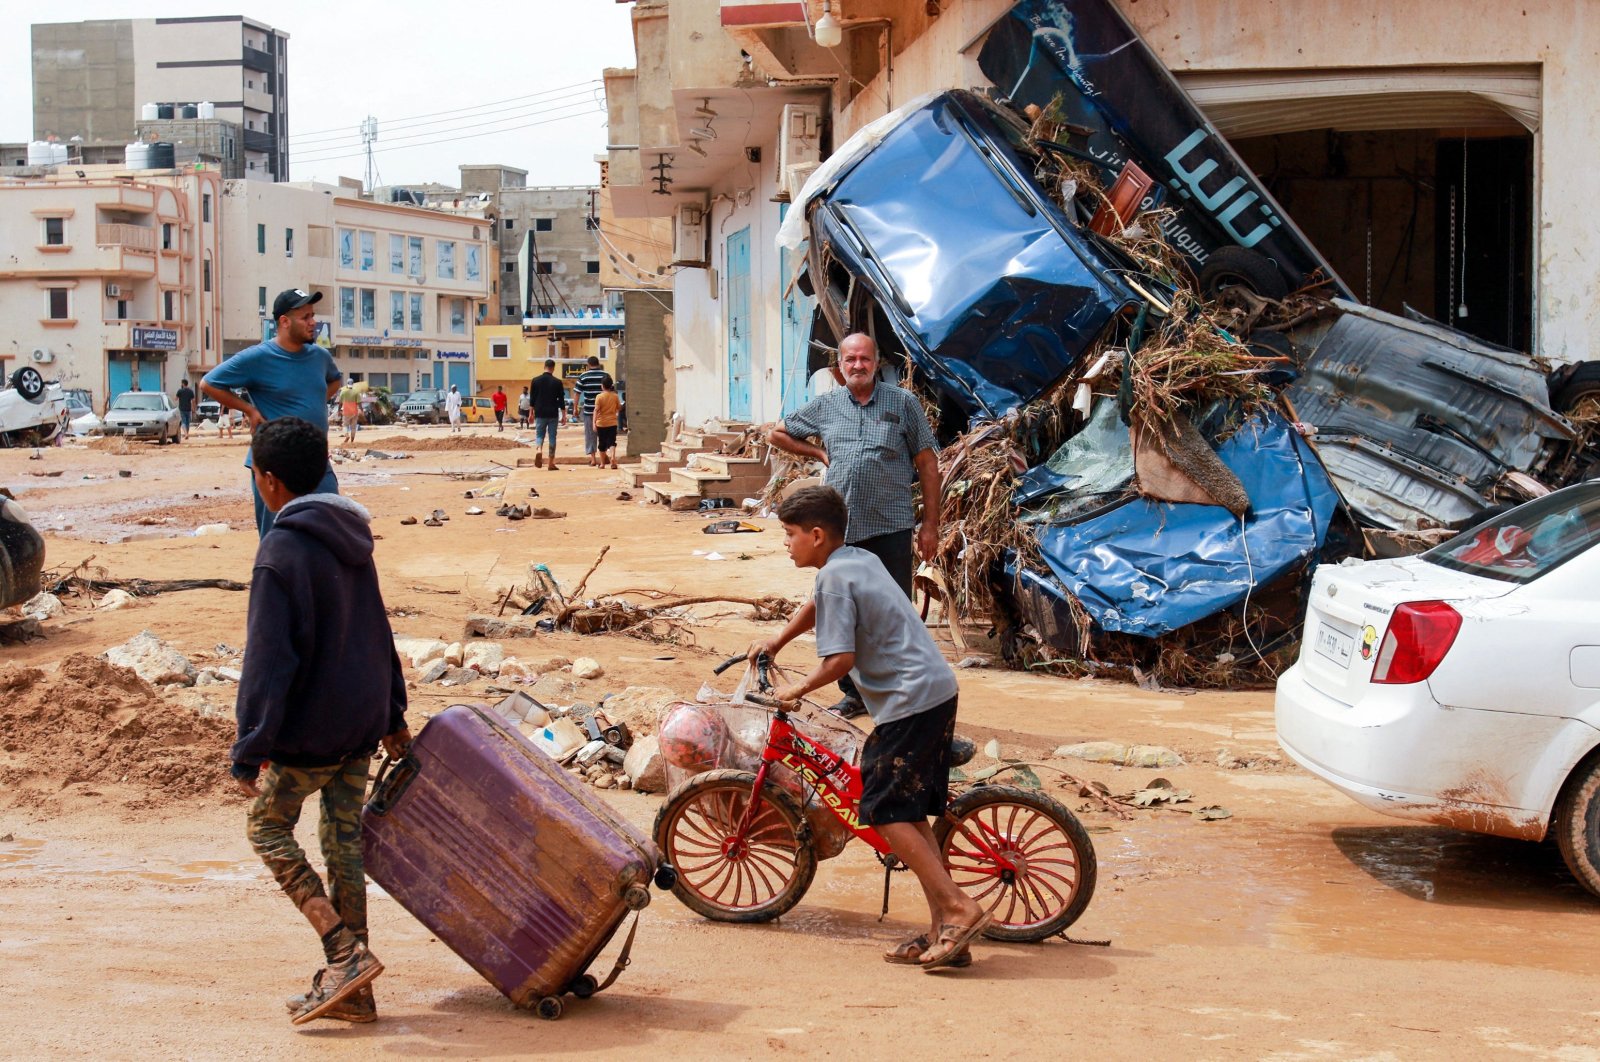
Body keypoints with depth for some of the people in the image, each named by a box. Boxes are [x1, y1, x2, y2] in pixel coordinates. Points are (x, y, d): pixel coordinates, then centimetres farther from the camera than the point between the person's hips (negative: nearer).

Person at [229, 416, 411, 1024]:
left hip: (309, 729, -7)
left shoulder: (282, 552, -17)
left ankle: (346, 952, -3)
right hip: (363, 722, 8)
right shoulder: (351, 538, 9)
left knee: (267, 826, 9)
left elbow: (268, 659, -20)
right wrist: (392, 713, 26)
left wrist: (250, 751, -18)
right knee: (344, 843, 11)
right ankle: (350, 989, 15)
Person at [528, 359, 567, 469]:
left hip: (540, 414, 1)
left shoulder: (535, 380, 0)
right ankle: (551, 463, 7)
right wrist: (563, 416, 7)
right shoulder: (557, 382, -3)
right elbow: (561, 401, 0)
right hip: (553, 414, -1)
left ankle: (537, 451, -22)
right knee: (552, 437, 6)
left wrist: (531, 413, 11)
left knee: (539, 435, 9)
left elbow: (532, 399, 3)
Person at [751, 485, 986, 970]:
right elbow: (817, 606, 38)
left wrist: (798, 688, -2)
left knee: (885, 812, -7)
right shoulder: (861, 560, 18)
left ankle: (959, 908, -12)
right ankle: (944, 929, 10)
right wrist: (775, 643, 45)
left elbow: (839, 660, -18)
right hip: (939, 692, 10)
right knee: (909, 812, 12)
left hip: (909, 701, -10)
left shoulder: (835, 578, -12)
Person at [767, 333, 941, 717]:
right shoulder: (825, 406, 10)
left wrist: (930, 524, -3)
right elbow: (778, 434, 23)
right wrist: (819, 453, 9)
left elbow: (927, 464, 2)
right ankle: (853, 693, 19)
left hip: (891, 527, -3)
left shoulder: (903, 403, 2)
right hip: (841, 528, 3)